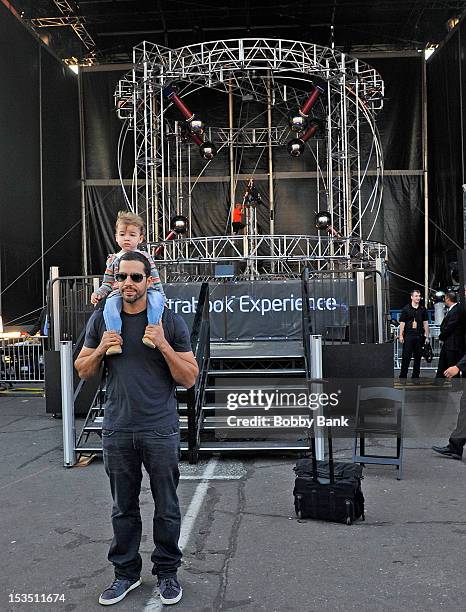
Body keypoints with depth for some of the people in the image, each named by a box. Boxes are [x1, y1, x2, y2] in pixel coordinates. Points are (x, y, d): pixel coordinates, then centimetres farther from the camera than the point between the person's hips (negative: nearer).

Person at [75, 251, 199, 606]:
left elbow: (189, 379, -3)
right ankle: (126, 572, 32)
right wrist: (101, 349, -9)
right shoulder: (102, 319, 5)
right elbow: (83, 371, 12)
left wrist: (163, 345, -17)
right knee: (124, 508, 14)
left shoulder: (171, 322, -3)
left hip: (161, 431, -2)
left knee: (166, 508, 9)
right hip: (117, 430, 2)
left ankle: (167, 572, 28)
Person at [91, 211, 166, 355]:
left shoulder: (145, 257, 14)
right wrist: (98, 293, 1)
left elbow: (155, 280, 12)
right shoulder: (113, 260, 18)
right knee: (110, 303, -32)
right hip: (119, 294, 1)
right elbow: (107, 284, 18)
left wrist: (161, 296, 4)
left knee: (156, 298, -33)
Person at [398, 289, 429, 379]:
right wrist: (401, 335, -5)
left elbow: (425, 323, 11)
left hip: (419, 336, 3)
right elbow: (402, 323, -1)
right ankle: (403, 376, 3)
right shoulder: (406, 309, -1)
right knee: (406, 356, -3)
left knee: (418, 356, 8)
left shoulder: (423, 309, 8)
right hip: (408, 335, -3)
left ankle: (415, 376, 17)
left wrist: (427, 335, 6)